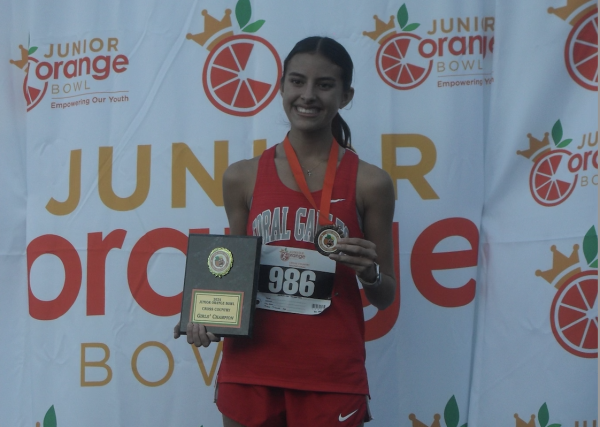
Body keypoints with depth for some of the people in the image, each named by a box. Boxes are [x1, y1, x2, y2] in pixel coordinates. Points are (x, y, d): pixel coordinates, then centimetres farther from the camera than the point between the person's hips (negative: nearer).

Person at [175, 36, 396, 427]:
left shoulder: (369, 183, -2)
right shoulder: (243, 177, 3)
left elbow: (385, 298, 6)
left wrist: (369, 272, -15)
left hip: (332, 375, -1)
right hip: (251, 368, 2)